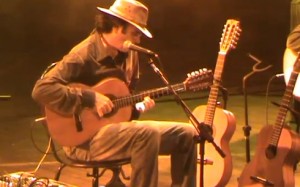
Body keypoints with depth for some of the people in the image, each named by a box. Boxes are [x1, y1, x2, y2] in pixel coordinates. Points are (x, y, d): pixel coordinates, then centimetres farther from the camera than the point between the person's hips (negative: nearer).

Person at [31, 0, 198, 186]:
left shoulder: (129, 54, 9)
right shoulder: (84, 55, -16)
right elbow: (42, 89, -26)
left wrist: (139, 106, -2)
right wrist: (91, 98, -27)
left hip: (117, 126, 9)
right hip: (85, 137, -8)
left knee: (186, 133, 1)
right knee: (147, 133, -33)